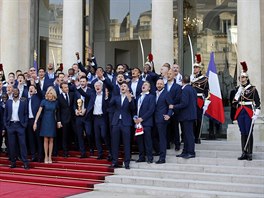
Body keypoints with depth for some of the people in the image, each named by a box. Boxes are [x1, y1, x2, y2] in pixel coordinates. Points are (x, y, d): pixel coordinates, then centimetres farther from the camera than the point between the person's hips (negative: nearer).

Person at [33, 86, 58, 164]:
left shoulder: (55, 102, 1)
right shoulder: (44, 101, -6)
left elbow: (55, 112, 9)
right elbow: (39, 112, -9)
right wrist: (35, 122, -15)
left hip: (52, 122, 2)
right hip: (45, 122, -2)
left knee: (51, 140, 4)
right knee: (46, 140, 0)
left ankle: (50, 157, 8)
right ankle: (46, 157, 6)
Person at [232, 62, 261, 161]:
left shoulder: (253, 89, -3)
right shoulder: (238, 89, 10)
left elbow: (257, 103, -5)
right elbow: (234, 102, 6)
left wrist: (256, 114, -12)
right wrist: (239, 92, -7)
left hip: (249, 113, -4)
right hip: (240, 113, 4)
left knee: (249, 133, -3)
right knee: (243, 133, 7)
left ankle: (249, 154, 3)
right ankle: (244, 153, 12)